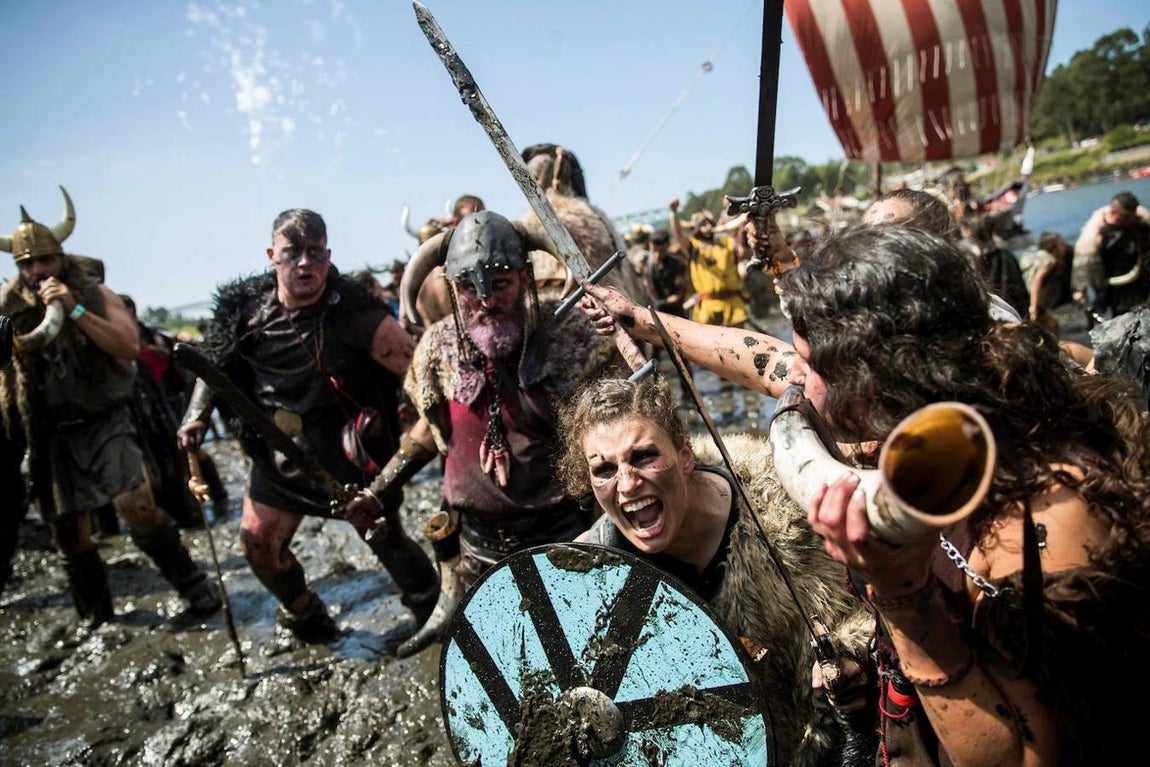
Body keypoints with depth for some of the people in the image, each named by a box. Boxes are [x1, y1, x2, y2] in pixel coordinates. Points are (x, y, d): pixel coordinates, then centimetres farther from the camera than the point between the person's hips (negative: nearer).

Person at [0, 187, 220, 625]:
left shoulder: (95, 294, -3)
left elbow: (130, 347, -19)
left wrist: (75, 310, -24)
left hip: (104, 422, -4)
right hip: (52, 434, 4)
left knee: (137, 507, -21)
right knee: (69, 534, 11)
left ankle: (195, 590, -8)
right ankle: (95, 617, 31)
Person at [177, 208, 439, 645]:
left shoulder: (351, 310, -21)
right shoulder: (245, 309, -5)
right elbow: (215, 363, 13)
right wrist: (196, 417, 3)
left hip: (350, 455, -5)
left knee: (386, 539, 6)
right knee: (258, 543, 11)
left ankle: (432, 609, 33)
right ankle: (306, 615, 39)